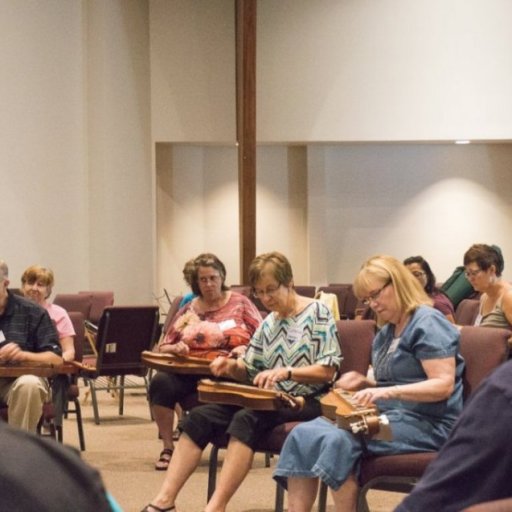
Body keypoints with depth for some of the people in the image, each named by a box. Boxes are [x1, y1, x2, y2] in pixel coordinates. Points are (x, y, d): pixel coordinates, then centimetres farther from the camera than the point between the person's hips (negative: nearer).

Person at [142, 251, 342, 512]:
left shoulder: (318, 313, -4)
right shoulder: (269, 323, 16)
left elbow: (328, 371, -11)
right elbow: (249, 371, 20)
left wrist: (286, 372, -25)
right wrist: (232, 366, -4)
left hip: (305, 401, -7)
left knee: (247, 420, -35)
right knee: (199, 416, -13)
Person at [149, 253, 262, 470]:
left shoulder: (240, 304, 12)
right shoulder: (188, 310, 18)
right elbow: (163, 348, 17)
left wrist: (246, 350, -14)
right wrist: (176, 349, -5)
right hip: (190, 374, 2)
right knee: (160, 382, -30)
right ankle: (168, 448, -20)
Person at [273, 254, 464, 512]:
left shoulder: (428, 323, -9)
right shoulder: (385, 333, 19)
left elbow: (444, 385, -19)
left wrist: (388, 392, -30)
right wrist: (366, 384, 5)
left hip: (427, 422, -9)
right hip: (388, 415, 9)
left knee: (339, 440, -32)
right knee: (303, 434, -12)